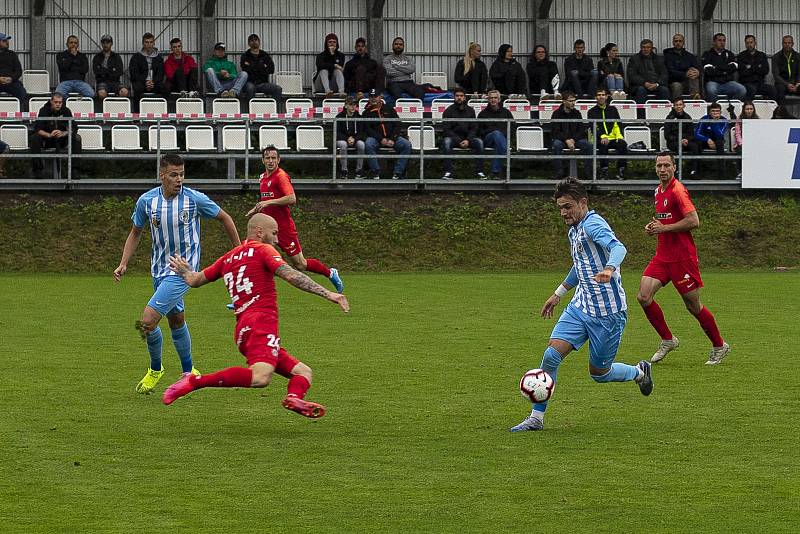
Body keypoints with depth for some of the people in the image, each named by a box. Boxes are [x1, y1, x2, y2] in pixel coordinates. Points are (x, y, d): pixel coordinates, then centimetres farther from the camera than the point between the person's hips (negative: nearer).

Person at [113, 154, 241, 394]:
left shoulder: (195, 199, -14)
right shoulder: (146, 201, -5)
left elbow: (224, 218, 1)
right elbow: (136, 232, 11)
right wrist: (123, 264, 1)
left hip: (184, 268, -5)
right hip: (159, 268, 5)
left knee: (148, 319, -15)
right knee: (176, 319, 19)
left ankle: (155, 369, 10)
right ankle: (188, 372, 36)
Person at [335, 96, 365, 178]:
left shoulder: (359, 117, 6)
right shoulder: (339, 117, -1)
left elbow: (361, 132, 4)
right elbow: (337, 132, -4)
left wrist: (354, 138, -16)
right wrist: (347, 139, -19)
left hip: (355, 139, 2)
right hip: (342, 139, -2)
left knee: (361, 144, -32)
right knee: (343, 144, -38)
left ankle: (359, 170, -24)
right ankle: (344, 171, -29)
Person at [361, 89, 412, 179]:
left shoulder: (389, 109, 14)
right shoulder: (367, 113, 9)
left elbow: (397, 125, 9)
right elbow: (367, 129, -2)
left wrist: (392, 139, -9)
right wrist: (381, 139, -16)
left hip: (392, 138, 2)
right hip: (375, 138, -2)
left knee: (407, 145, -23)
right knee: (368, 144, -36)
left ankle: (397, 172, -22)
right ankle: (375, 172, -28)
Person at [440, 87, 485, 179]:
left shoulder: (470, 110, 10)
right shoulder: (449, 111, 2)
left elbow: (474, 128, 7)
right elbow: (446, 129, -5)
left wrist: (468, 140, -12)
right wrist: (459, 141, -16)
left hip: (467, 138, 2)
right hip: (453, 138, -2)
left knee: (479, 142, -27)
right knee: (446, 141, -35)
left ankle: (479, 171, -22)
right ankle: (448, 172, -35)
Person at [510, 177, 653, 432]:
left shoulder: (593, 224, -18)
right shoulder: (574, 230, 11)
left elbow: (618, 247, -38)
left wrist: (609, 269, -59)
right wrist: (559, 293, 34)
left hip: (608, 313, -8)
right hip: (580, 307, 8)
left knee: (599, 373, 6)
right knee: (551, 355, -10)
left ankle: (640, 372, 37)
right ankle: (536, 418, -2)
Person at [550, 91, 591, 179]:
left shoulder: (577, 113, 10)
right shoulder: (557, 113, 0)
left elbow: (582, 130, 6)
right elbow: (555, 132, -7)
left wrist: (573, 139, -12)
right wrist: (566, 140, -21)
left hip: (576, 139, 3)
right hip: (561, 139, -3)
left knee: (587, 145, -25)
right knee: (556, 145, -36)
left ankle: (587, 172, -20)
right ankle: (559, 172, -31)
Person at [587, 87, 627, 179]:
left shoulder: (613, 110, 19)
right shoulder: (592, 112, 11)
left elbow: (617, 125, 11)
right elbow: (593, 128, -3)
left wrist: (619, 136, -9)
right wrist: (603, 137, -21)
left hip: (613, 138, 2)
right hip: (599, 139, -2)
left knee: (622, 144, -31)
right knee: (603, 145, -38)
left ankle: (621, 170, -25)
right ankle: (604, 170, -34)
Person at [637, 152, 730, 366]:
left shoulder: (678, 190, -15)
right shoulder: (659, 190, 13)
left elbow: (693, 221, -22)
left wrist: (664, 228, -18)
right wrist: (653, 226, 8)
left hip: (682, 257, -8)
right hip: (662, 255, 8)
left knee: (693, 306, 1)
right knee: (643, 296, -6)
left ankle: (719, 346, 19)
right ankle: (668, 340, 8)